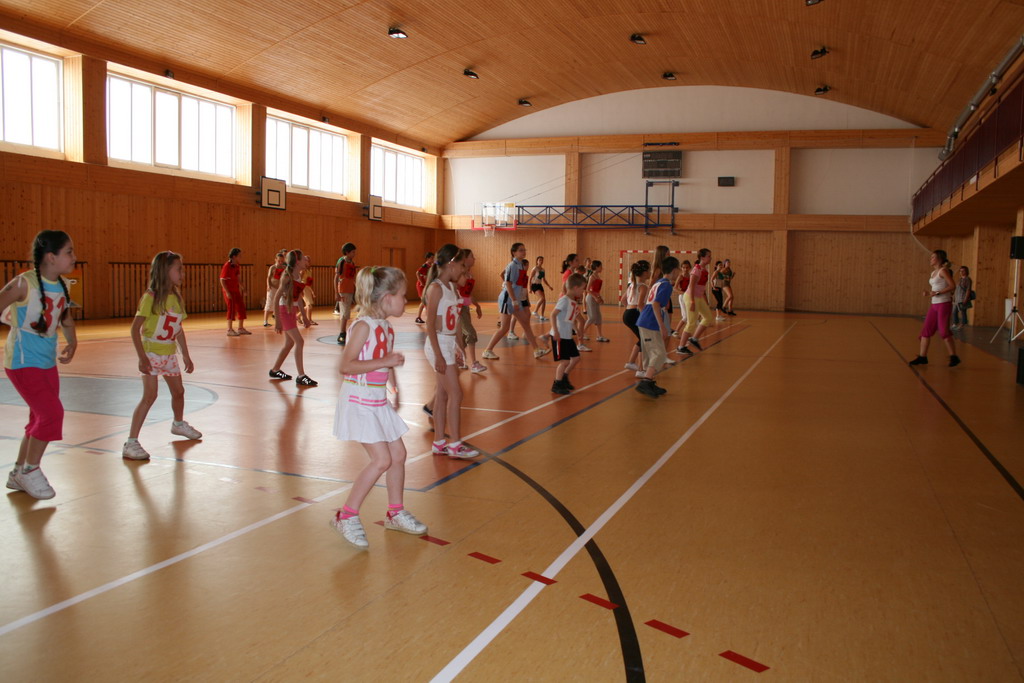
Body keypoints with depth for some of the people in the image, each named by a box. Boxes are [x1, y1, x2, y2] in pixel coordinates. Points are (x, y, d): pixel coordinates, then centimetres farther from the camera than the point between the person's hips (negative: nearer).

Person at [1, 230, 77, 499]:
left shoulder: (62, 285, 3)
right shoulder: (24, 284, -18)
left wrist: (72, 343, 6)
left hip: (47, 363, 8)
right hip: (22, 363, -8)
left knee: (40, 419, 14)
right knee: (52, 414, -12)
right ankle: (30, 471, 7)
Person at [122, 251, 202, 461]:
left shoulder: (177, 298, 6)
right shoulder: (151, 297, -15)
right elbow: (135, 328, -17)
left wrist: (186, 355, 14)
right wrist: (142, 357, -23)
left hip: (170, 353, 7)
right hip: (151, 353, -7)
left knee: (178, 390, 19)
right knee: (150, 395, -14)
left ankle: (179, 424, 47)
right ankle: (131, 443, -11)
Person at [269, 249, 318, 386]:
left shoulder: (299, 276, 8)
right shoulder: (287, 276, -16)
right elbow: (277, 297, -16)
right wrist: (277, 320, -19)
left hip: (293, 311, 9)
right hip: (284, 311, -9)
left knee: (289, 343, 15)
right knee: (299, 341, -13)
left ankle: (275, 370, 29)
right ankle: (301, 376, -11)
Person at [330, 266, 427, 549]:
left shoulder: (387, 327, 9)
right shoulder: (363, 326, -17)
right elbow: (347, 365, -22)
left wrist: (395, 390, 22)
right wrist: (384, 361, -25)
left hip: (379, 403, 9)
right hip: (359, 402, -9)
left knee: (398, 454, 11)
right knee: (381, 460, -13)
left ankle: (396, 513, 29)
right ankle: (346, 517, 0)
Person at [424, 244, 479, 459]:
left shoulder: (450, 286, 12)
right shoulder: (436, 288, -15)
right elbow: (430, 324, -18)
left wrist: (456, 347, 19)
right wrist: (438, 355, -21)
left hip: (448, 343, 9)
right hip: (438, 344, -9)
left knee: (442, 395, 11)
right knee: (456, 394, -7)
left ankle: (439, 443, 18)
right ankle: (456, 445, 0)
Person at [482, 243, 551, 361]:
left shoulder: (521, 265, 12)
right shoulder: (512, 265, -14)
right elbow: (508, 284, -21)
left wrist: (526, 300, 19)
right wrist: (514, 300, -24)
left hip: (518, 300, 9)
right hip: (508, 299, -9)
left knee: (526, 324, 8)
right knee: (504, 328, -4)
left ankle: (537, 350, 11)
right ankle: (488, 351, 7)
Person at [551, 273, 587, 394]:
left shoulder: (574, 302, 11)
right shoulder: (564, 300, -16)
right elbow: (553, 314, -22)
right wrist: (555, 331, -26)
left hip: (568, 336, 9)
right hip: (559, 336, -9)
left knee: (575, 357, 14)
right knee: (564, 361, -8)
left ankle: (564, 378, 31)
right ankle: (557, 385, 5)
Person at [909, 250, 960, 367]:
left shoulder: (943, 270, -9)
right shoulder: (933, 272, 14)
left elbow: (952, 286, -17)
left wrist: (938, 293, -21)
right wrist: (928, 293, 3)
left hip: (944, 304, -8)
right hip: (934, 305, 8)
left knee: (944, 332, -6)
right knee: (926, 330, 4)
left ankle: (954, 357, 5)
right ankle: (922, 357, 8)